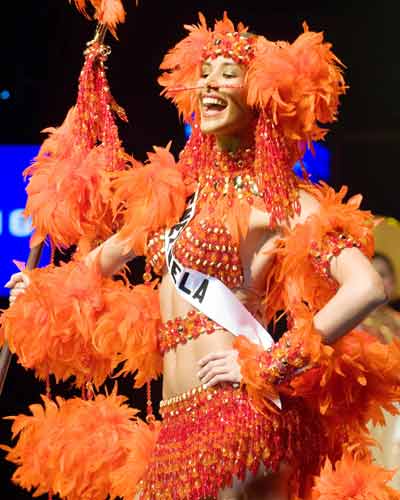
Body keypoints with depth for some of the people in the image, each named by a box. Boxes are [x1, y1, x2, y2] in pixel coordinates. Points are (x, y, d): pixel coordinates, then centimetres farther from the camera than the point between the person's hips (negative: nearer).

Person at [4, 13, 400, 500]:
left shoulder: (284, 202, -6)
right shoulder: (178, 188, 13)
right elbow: (122, 246, 33)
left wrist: (271, 364, -17)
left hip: (235, 411, -6)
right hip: (178, 419, 6)